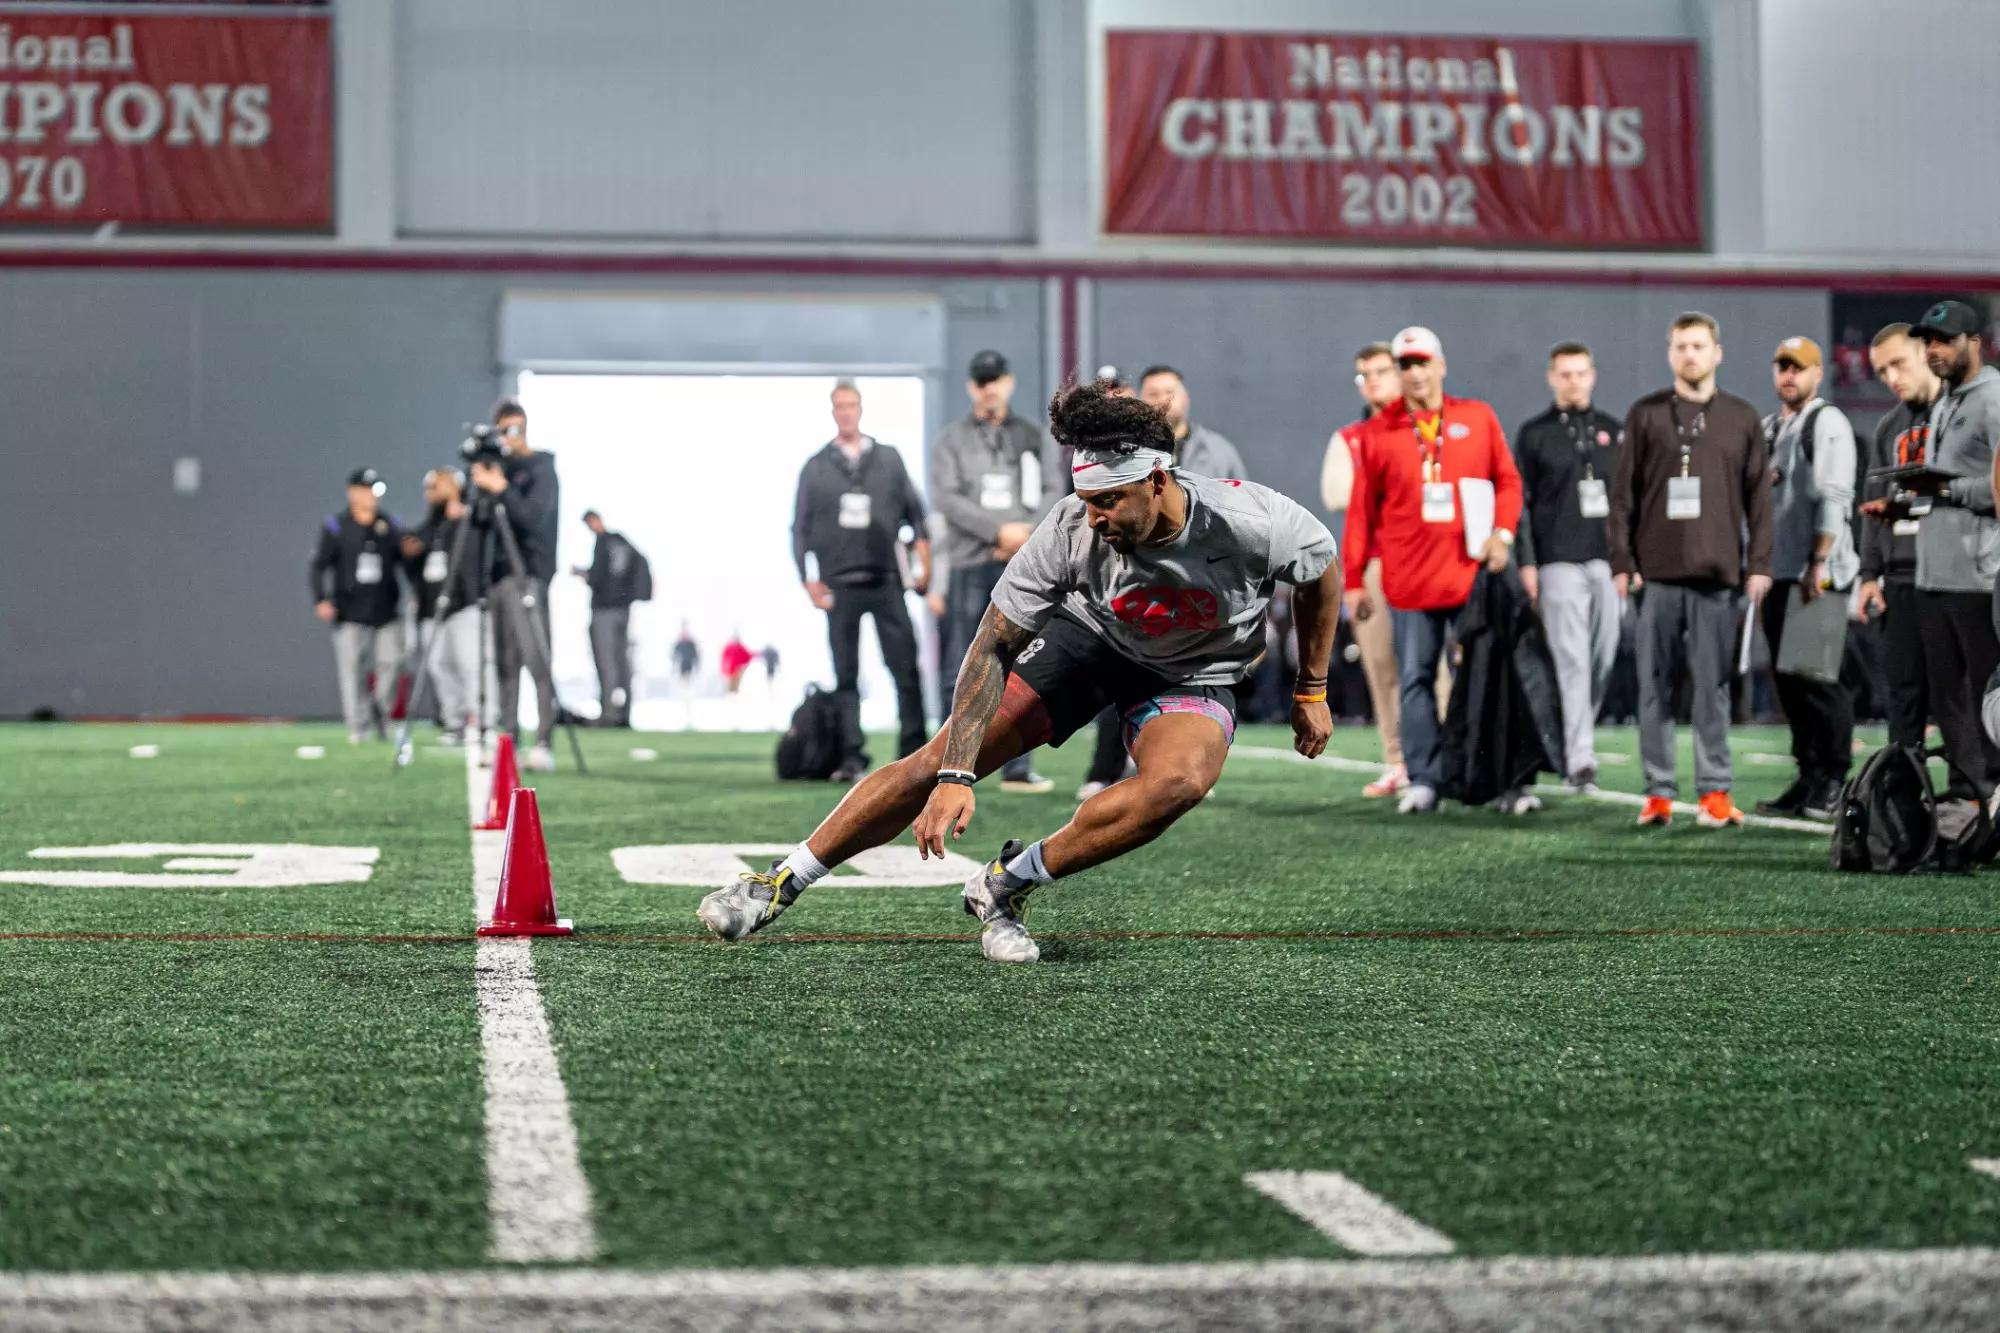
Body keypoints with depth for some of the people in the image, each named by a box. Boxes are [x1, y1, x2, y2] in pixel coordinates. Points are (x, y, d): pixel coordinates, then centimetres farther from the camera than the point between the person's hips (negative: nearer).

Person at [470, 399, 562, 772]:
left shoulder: (541, 469, 0)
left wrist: (500, 488, -20)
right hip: (499, 574, 6)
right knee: (505, 663, 3)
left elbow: (532, 517, -13)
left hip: (528, 576, -6)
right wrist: (480, 486, 0)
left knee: (536, 661, -11)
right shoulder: (500, 468, 17)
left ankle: (544, 745, -15)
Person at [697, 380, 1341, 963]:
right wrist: (957, 776, -29)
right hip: (1089, 634, 1)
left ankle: (1005, 884, -18)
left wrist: (1311, 691, 2)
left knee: (1179, 781, -35)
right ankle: (781, 884, 3)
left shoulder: (1253, 522, -31)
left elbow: (1323, 570, -7)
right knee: (943, 757, -12)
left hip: (1192, 677, 0)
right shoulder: (1070, 530, -29)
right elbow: (992, 647, -22)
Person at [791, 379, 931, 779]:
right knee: (846, 677, 2)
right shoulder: (815, 467, 8)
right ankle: (851, 757, 5)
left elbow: (914, 511, 8)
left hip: (887, 582, 0)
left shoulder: (889, 459, 9)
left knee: (906, 670, -5)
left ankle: (914, 754, -2)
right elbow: (800, 528, 8)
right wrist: (808, 580, 0)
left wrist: (923, 560, -2)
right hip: (839, 586, 0)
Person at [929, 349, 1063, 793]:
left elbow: (1052, 492, 6)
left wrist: (1028, 535, -11)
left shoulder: (1035, 437, 14)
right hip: (971, 566, -2)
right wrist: (1000, 530, -15)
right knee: (962, 671, -4)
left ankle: (1017, 767, 6)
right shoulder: (952, 440, 7)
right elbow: (946, 498, -5)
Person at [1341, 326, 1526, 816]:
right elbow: (1361, 510, 6)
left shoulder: (1477, 417, 7)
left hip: (1471, 574, 0)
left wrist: (1502, 532, -7)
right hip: (1409, 582, 0)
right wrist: (1353, 580, 3)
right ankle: (1423, 781, 8)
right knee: (1416, 680, 3)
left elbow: (1507, 480, 10)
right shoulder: (1377, 432, 5)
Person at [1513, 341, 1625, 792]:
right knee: (1572, 662, -8)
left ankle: (1574, 737, 19)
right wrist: (1526, 563, -5)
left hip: (1609, 561, 3)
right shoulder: (1534, 433, 5)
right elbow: (1519, 501, 2)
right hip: (1559, 563, -3)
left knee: (1603, 658, 2)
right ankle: (1580, 759, -10)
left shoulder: (1615, 431, 14)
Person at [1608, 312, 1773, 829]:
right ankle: (1659, 791, 6)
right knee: (1655, 687, 1)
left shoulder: (1742, 418, 10)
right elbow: (1623, 494, 5)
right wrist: (1622, 562, -2)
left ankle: (1715, 790, 5)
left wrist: (1759, 564, 1)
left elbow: (1759, 496, 8)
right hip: (1657, 572, 0)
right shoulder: (1645, 415, 8)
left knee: (1713, 686, 1)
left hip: (1718, 573, 0)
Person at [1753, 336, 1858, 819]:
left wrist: (1818, 564, -21)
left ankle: (1834, 780, -3)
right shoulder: (1768, 429, 20)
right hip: (1778, 573, 8)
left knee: (1820, 678, -8)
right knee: (1788, 679, 7)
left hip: (1818, 575, -8)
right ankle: (1808, 776, 13)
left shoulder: (1827, 422, -4)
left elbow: (1834, 497, -14)